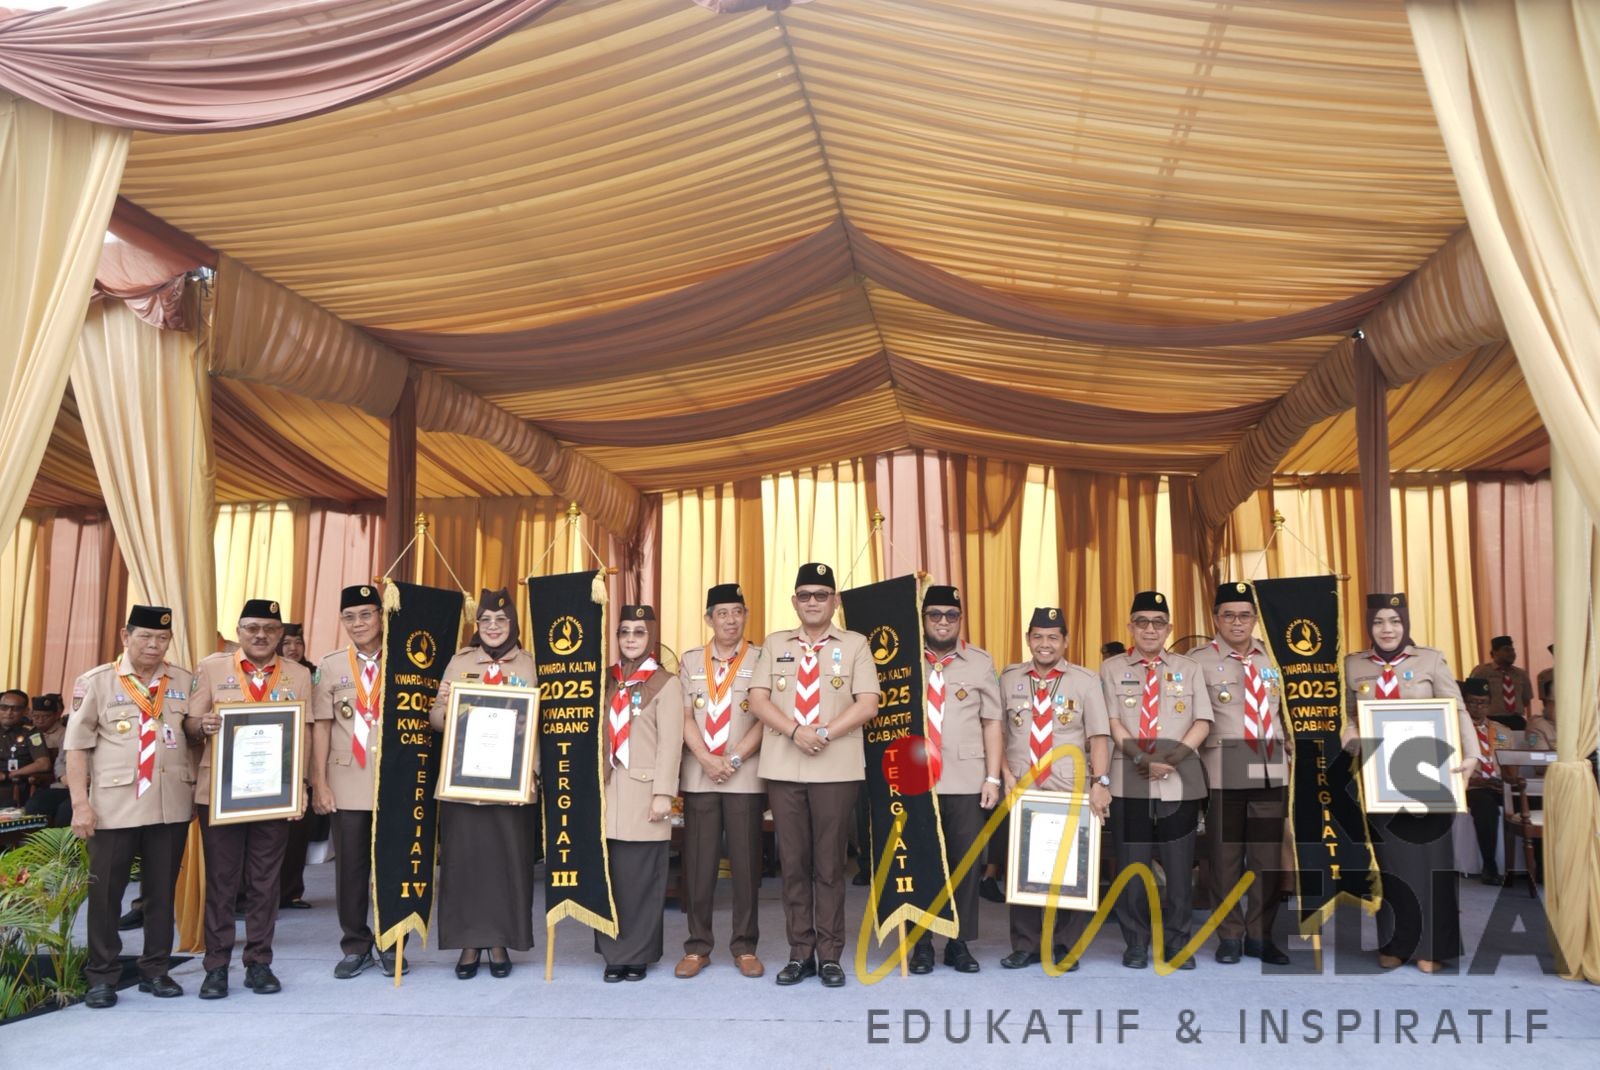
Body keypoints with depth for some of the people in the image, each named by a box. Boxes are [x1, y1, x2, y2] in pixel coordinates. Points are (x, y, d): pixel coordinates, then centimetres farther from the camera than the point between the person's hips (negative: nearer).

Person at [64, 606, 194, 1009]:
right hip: (115, 805, -2)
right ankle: (101, 977, 16)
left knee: (163, 890, 9)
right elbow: (77, 746, -2)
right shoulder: (95, 682, 0)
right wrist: (80, 803, -8)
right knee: (105, 891, 3)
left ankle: (155, 970, 21)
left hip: (172, 805, 2)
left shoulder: (185, 683, 7)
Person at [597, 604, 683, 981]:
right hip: (609, 791, 4)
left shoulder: (665, 684, -1)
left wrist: (663, 793, -12)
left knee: (641, 878, 0)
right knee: (609, 875, 5)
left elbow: (670, 743, -6)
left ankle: (638, 955, 11)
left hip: (643, 793, -4)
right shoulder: (607, 681, 13)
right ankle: (613, 953, 15)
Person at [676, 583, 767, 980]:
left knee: (745, 861, 3)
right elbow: (685, 717, 4)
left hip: (745, 776, -2)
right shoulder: (691, 661, 10)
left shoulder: (761, 659, 2)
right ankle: (697, 946, 15)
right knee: (698, 862, 5)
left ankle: (745, 946, 13)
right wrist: (706, 759, -9)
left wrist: (735, 758, -12)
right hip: (698, 776, 2)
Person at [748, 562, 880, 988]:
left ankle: (830, 955, 11)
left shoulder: (855, 645, 6)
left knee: (830, 863, 2)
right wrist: (794, 731, -13)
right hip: (783, 768, 2)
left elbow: (868, 704, -4)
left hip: (836, 768, -2)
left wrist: (825, 733, -14)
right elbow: (758, 699, 2)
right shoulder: (776, 644, 11)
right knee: (793, 862, 6)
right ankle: (800, 953, 15)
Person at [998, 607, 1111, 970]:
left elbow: (1098, 736, -2)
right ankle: (1025, 945, 15)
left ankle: (1066, 947, 16)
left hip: (1071, 792, -1)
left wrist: (1100, 783, -11)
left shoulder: (1085, 681, 3)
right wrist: (1005, 773, -2)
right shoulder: (1009, 679, 8)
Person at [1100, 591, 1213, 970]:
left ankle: (1178, 943, 18)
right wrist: (1143, 758, -14)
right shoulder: (1112, 668, 7)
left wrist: (1172, 758, -11)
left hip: (1180, 783, 1)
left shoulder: (1189, 669, 11)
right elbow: (1112, 722, -2)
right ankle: (1135, 944, 15)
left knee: (1179, 867, 4)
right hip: (1129, 783, -1)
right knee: (1131, 866, 3)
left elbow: (1202, 722, 2)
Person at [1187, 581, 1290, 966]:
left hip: (1270, 771, 4)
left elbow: (1285, 709, 19)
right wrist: (1197, 762, -8)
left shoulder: (1272, 658, 11)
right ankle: (1229, 937, 16)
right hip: (1224, 773, -4)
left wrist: (1288, 747, 9)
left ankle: (1259, 935, 20)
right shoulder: (1199, 660, -4)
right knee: (1226, 856, 4)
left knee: (1268, 856, 8)